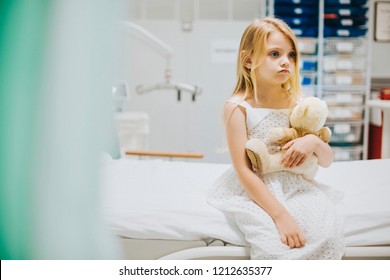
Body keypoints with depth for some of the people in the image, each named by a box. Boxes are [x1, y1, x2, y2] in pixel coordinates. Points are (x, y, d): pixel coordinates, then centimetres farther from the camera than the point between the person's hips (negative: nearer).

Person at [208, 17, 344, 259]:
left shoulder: (297, 102, 5)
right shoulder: (237, 107, -9)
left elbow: (327, 161, 12)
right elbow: (243, 170, -15)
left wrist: (314, 142, -13)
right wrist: (280, 215, -22)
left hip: (294, 185, 5)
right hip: (254, 192, -4)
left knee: (328, 232, -22)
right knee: (277, 244, -30)